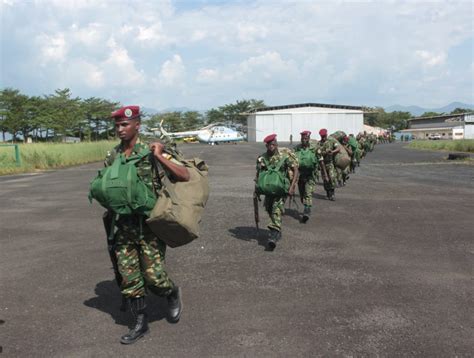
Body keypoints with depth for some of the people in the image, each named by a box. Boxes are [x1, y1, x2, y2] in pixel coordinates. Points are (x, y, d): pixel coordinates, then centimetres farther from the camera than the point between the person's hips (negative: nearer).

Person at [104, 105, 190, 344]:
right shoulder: (112, 157, 6)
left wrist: (159, 156, -21)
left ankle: (173, 294, 30)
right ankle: (140, 324, 23)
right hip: (123, 226, 5)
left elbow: (185, 176, -17)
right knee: (129, 277, 7)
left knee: (153, 276, -3)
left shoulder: (151, 152, -9)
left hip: (149, 224, -5)